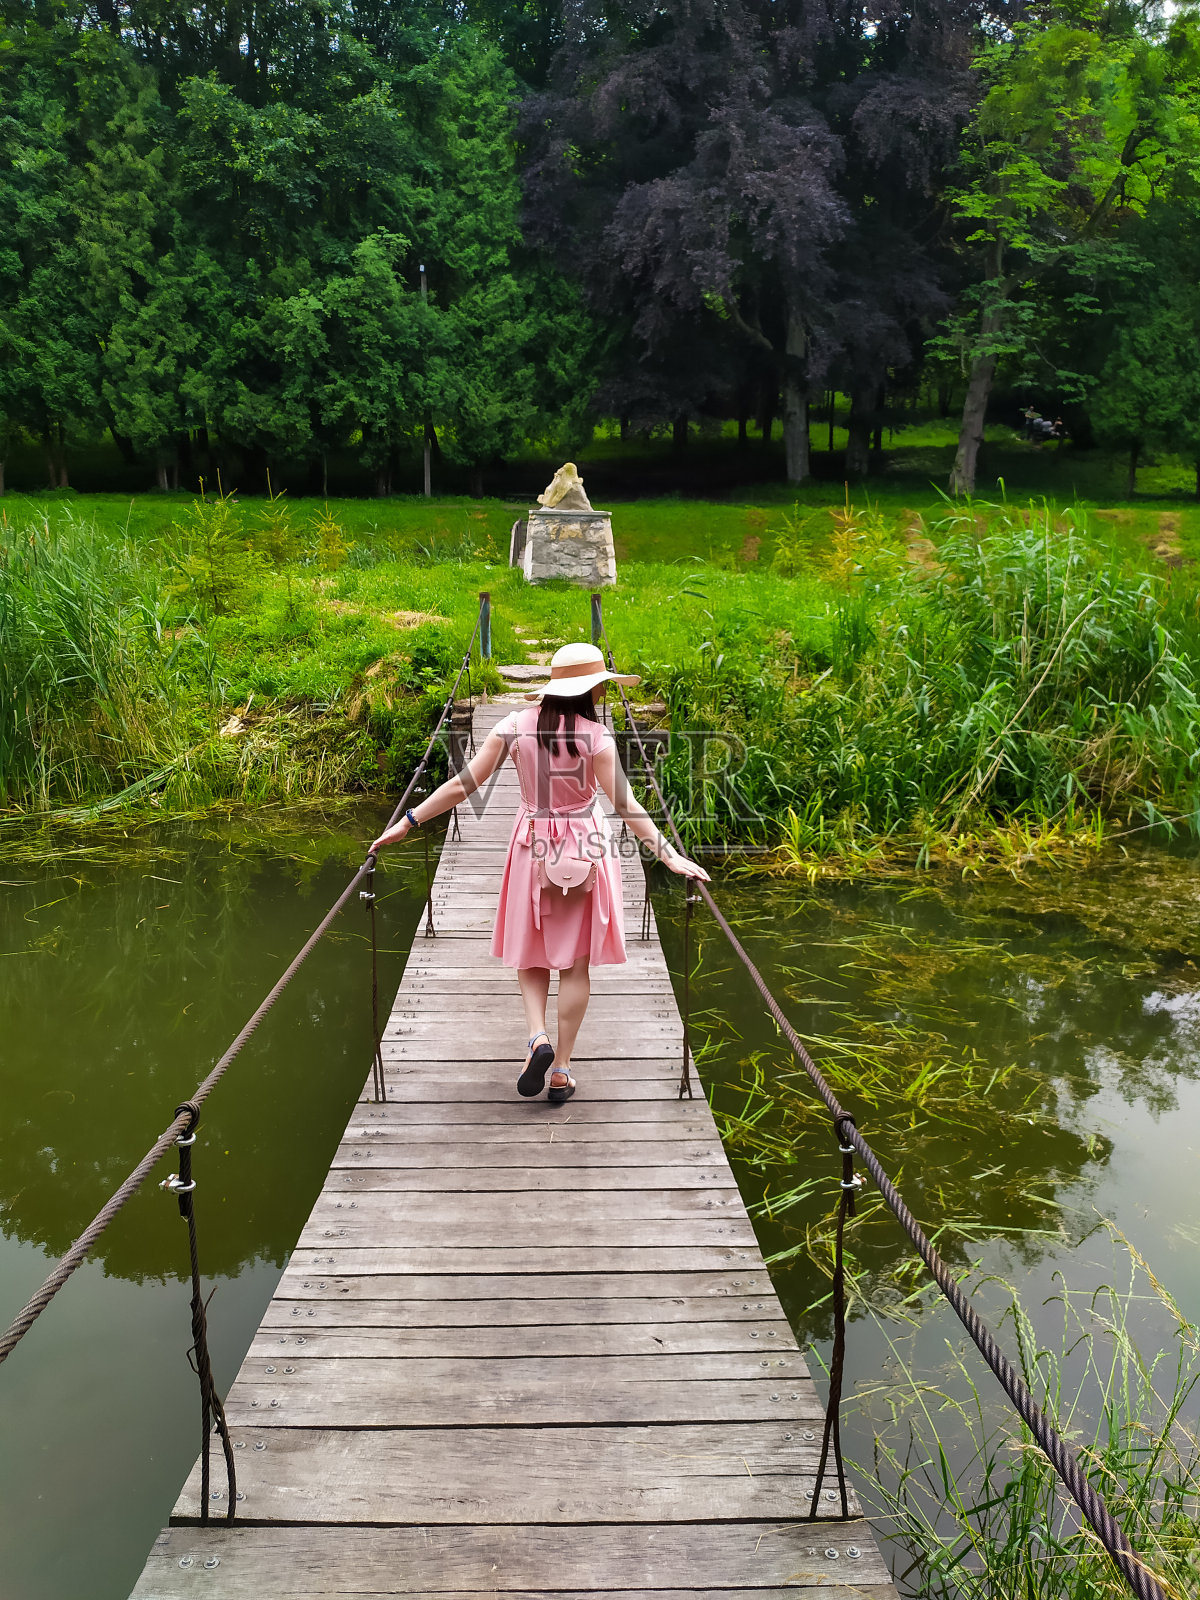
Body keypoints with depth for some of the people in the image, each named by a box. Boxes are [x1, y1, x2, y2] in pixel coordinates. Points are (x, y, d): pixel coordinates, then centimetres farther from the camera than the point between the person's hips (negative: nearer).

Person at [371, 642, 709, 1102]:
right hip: (585, 849, -2)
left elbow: (464, 784, -9)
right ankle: (561, 1070, 10)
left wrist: (408, 822, -2)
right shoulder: (595, 735, -14)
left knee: (530, 951, 17)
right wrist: (668, 854, -19)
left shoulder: (515, 727, -7)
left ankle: (538, 1035, -6)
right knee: (576, 961, 7)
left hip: (532, 847, 2)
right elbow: (625, 804, -20)